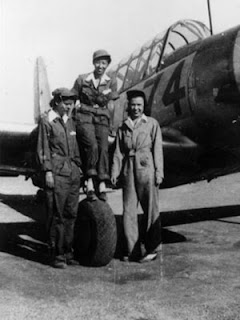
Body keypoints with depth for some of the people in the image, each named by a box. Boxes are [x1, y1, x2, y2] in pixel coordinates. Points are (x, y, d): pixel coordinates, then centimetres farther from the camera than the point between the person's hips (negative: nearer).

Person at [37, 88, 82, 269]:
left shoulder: (70, 122, 17)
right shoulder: (46, 121, -1)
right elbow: (43, 149, -5)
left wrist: (79, 166, 15)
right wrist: (48, 171, -11)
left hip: (73, 172, 6)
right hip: (57, 172, -6)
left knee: (71, 214, 8)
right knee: (57, 215, -3)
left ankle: (68, 252, 19)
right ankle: (58, 255, 6)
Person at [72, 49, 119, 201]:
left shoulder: (111, 82, 11)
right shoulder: (82, 80, 8)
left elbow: (110, 106, 11)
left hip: (102, 119, 2)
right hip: (84, 117, -2)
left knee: (103, 148, -18)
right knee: (92, 146, -25)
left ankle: (102, 186, -17)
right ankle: (90, 183, -20)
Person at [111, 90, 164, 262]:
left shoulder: (152, 124, 4)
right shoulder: (123, 128, 14)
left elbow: (157, 150, 0)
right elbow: (118, 152, 9)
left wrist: (159, 172, -7)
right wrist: (115, 172, -1)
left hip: (147, 169, -3)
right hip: (129, 170, 3)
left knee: (151, 209, 2)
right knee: (129, 210, 4)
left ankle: (152, 248, 16)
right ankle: (133, 250, 15)